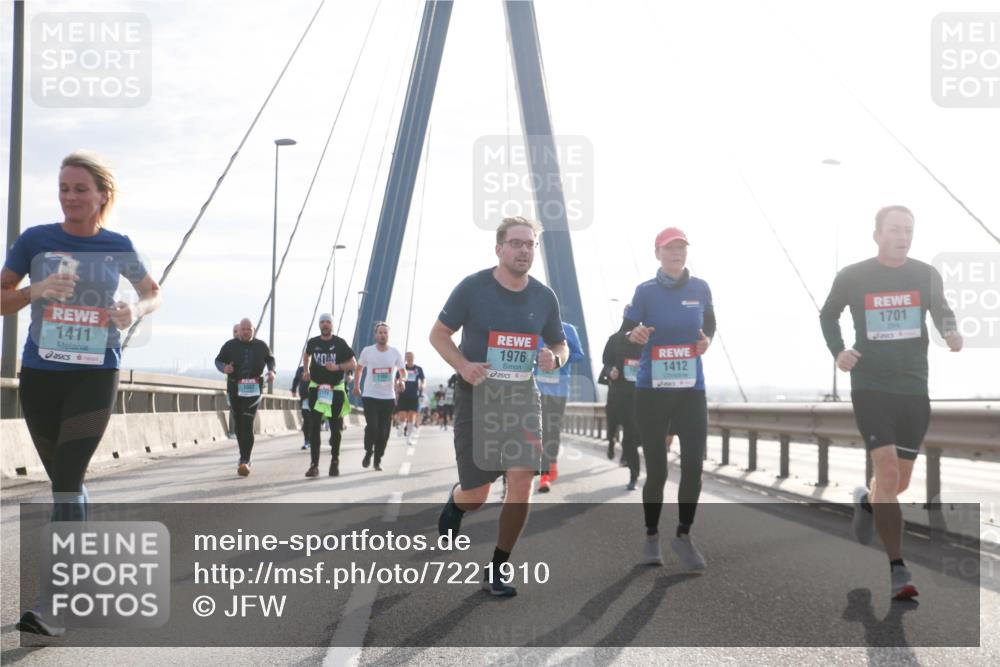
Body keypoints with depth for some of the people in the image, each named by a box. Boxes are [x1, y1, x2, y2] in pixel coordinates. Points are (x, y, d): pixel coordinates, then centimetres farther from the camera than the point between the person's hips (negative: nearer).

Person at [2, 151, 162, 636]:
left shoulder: (117, 247, 1)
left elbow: (153, 294, 16)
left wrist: (136, 311, -7)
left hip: (95, 376, -2)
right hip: (39, 375, 2)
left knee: (67, 481, -13)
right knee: (63, 482, 14)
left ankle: (52, 604, -15)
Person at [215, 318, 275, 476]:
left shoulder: (261, 346, 5)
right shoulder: (230, 345, 2)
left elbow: (270, 358, 21)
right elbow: (218, 360, 7)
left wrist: (271, 371, 1)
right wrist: (224, 368, -15)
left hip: (253, 389, -2)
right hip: (235, 389, 2)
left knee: (247, 425, -14)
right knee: (239, 424, 11)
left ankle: (244, 461, -19)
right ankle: (245, 457, 27)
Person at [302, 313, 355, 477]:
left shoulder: (340, 343, -3)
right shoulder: (313, 342, 4)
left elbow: (353, 363, -1)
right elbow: (306, 355, 26)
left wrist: (337, 367, -17)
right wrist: (306, 371, 10)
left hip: (336, 390, -1)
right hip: (316, 388, 1)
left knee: (335, 428, 8)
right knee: (314, 427, -7)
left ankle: (335, 462, 26)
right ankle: (314, 465, -6)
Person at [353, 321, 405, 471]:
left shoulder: (395, 353, 0)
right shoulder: (367, 351, -2)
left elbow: (402, 371, 9)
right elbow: (359, 368, 14)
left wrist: (401, 380, -12)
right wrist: (356, 386, 12)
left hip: (388, 397, 2)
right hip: (370, 396, -2)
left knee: (384, 431, 3)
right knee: (372, 427, -13)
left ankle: (378, 459, 18)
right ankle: (368, 452, 13)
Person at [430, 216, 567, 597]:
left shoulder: (544, 297, 3)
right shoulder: (473, 288, -8)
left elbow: (560, 345, 15)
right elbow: (439, 334, 0)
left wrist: (555, 358, -10)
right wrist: (463, 366, -19)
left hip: (522, 397, 3)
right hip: (477, 397, -3)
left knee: (522, 482, -10)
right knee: (476, 496, 0)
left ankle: (496, 570, 6)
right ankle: (455, 503, 41)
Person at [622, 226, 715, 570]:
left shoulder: (700, 288, 3)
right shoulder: (645, 291, -5)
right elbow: (624, 333, -4)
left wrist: (707, 340, -3)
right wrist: (634, 335, -26)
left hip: (691, 390, 2)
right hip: (652, 390, -2)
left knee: (693, 465, -2)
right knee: (656, 468, 3)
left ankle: (683, 536, 17)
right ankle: (651, 538, 21)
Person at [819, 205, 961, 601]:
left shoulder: (927, 276, 0)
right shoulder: (852, 278, -4)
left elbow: (941, 312, 17)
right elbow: (828, 315, 13)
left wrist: (950, 331, -6)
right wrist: (837, 351, -4)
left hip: (914, 389, 3)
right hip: (870, 386, -3)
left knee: (900, 482, 11)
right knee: (887, 472, -16)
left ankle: (867, 502, 47)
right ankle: (897, 571, -11)